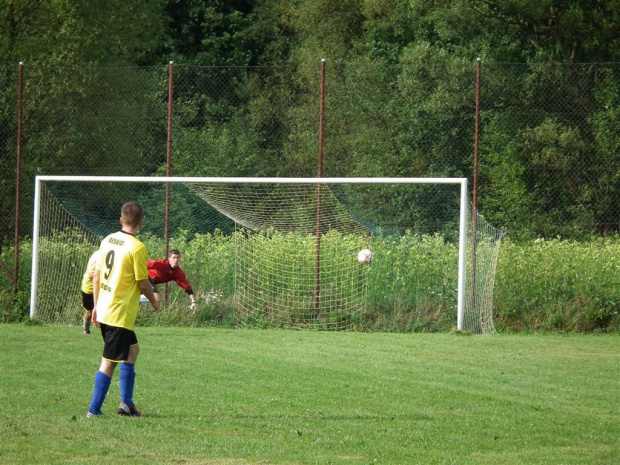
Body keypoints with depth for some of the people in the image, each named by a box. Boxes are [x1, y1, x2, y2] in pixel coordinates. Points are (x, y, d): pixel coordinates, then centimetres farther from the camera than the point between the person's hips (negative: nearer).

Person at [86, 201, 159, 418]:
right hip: (121, 314, -8)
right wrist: (154, 302, 8)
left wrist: (96, 305, 20)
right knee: (109, 362, -2)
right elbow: (143, 283, -11)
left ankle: (127, 403, 22)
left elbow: (96, 276, 11)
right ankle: (93, 410, -1)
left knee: (132, 350, 22)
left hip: (104, 310, 8)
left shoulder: (107, 241, 6)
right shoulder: (137, 248, -16)